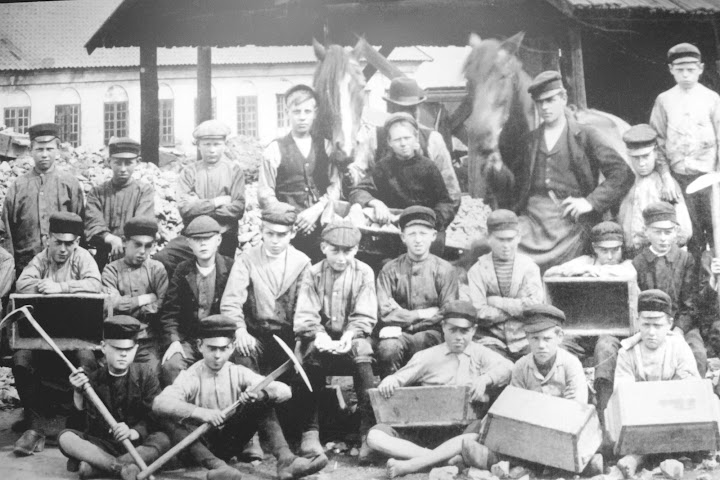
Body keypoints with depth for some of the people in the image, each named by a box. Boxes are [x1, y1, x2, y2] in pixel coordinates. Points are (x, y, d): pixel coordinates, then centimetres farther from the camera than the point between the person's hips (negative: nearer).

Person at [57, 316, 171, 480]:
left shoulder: (146, 375, 1)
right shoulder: (93, 380, 3)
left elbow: (154, 418, -7)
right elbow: (90, 426, -6)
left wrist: (133, 433, -28)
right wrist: (78, 393, -20)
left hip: (138, 445, -1)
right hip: (103, 444, 1)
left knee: (162, 440, -32)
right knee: (65, 437, -23)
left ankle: (93, 465, -31)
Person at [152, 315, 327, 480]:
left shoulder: (238, 373, -2)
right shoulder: (190, 376, -11)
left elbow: (285, 391, -10)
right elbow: (159, 403, -31)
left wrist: (261, 393, -34)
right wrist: (199, 413, -45)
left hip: (229, 443, 3)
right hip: (199, 443, -3)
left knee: (262, 403, -14)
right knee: (170, 420, -31)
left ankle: (285, 459, -31)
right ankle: (216, 465, -47)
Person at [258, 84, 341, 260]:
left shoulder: (326, 146, 10)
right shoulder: (275, 149, 3)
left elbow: (336, 186, 5)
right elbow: (265, 195, 0)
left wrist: (316, 210, -11)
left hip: (322, 226, 2)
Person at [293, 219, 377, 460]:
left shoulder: (364, 273, 2)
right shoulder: (313, 274, 3)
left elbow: (365, 317, -4)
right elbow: (305, 316, -6)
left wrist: (349, 335, -24)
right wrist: (319, 334, -27)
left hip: (352, 338, 0)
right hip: (321, 337, 0)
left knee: (362, 350, -32)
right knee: (313, 352, -32)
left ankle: (369, 432, -30)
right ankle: (310, 432, -28)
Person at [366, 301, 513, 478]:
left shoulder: (480, 353, 14)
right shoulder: (428, 356, 15)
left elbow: (507, 367, 0)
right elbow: (399, 377, 13)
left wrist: (485, 379, -19)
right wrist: (388, 382, -11)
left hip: (464, 429, -1)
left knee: (481, 433, -39)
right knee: (375, 435, -21)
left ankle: (410, 465, -36)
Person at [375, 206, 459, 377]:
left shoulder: (444, 270, 7)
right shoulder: (390, 270, 8)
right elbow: (385, 314, -2)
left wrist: (404, 315, -5)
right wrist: (424, 314, -4)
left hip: (430, 333, 0)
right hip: (397, 333, 1)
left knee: (419, 343, -34)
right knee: (388, 348, -32)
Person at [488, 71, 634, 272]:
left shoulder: (586, 135, 8)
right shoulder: (529, 140, 20)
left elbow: (623, 174, 3)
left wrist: (591, 202, -7)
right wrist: (499, 170, 1)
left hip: (569, 219, -3)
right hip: (531, 216, 3)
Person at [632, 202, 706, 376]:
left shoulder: (686, 259, 5)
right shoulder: (637, 263, 5)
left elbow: (691, 305, 1)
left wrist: (679, 329, -16)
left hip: (681, 324, 0)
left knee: (698, 353, -28)